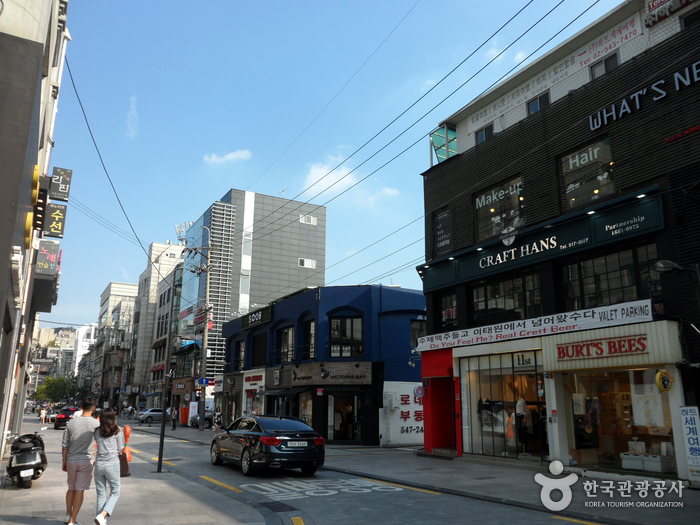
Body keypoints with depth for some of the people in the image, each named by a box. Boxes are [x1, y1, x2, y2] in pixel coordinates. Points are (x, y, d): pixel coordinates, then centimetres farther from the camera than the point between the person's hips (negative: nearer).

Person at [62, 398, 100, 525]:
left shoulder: (71, 422, 2)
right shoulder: (95, 423, -8)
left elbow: (65, 445, 4)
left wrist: (64, 461, 13)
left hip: (71, 460, 4)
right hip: (86, 460, -3)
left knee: (71, 488, 20)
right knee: (79, 490, 2)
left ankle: (68, 514, 25)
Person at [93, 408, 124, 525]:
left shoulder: (97, 432, 5)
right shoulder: (117, 431, -4)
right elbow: (120, 449, 1)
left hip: (99, 464, 4)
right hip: (112, 464, -3)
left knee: (101, 494, 13)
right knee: (115, 493, 8)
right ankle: (102, 515, -11)